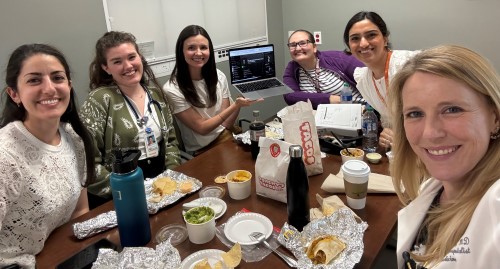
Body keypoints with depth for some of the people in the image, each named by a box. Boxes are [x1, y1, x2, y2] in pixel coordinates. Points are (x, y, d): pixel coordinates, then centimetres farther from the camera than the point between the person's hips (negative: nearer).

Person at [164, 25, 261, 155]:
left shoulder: (219, 76, 1)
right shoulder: (172, 90, -15)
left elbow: (226, 124, 1)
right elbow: (202, 128, -12)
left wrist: (239, 103, -17)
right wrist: (236, 105, -20)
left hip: (225, 137, 5)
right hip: (200, 152, -5)